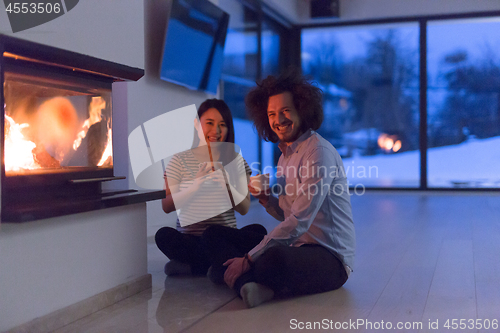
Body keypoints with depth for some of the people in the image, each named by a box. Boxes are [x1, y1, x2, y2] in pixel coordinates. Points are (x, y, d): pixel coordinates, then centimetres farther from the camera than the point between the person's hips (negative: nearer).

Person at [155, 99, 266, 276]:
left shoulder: (236, 161, 8)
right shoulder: (180, 160, 4)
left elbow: (244, 209, 0)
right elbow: (167, 206, -5)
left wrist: (227, 185, -17)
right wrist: (196, 185, -18)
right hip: (189, 239, -1)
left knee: (258, 231, -27)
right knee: (164, 235, -32)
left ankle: (191, 265, -22)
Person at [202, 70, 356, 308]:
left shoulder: (319, 152, -14)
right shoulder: (286, 154, 15)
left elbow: (298, 222, -20)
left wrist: (248, 259, -20)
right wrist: (266, 199, -2)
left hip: (331, 258, -10)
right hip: (295, 250, 10)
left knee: (274, 259, -43)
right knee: (213, 234, 2)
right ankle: (249, 284, -25)